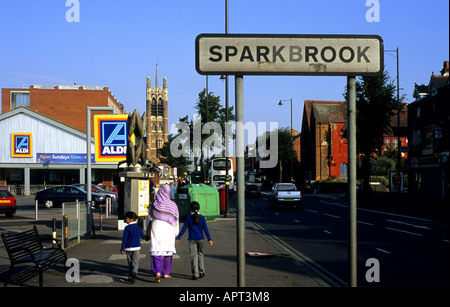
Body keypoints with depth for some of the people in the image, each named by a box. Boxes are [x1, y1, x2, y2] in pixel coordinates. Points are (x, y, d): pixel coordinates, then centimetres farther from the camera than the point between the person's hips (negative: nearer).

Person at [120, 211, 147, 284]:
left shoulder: (127, 228, -7)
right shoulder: (138, 227, 2)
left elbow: (124, 239, -9)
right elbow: (143, 236, 12)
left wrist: (122, 249, -6)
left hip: (128, 248, -1)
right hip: (136, 247, 1)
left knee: (130, 263, 13)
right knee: (135, 262, -1)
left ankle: (130, 276, 15)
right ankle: (134, 272, -28)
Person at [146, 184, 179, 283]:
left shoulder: (154, 205, -1)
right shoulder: (173, 205, 0)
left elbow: (149, 219, 3)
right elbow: (176, 221, 5)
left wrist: (148, 233, 12)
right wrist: (176, 234, 14)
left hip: (156, 231, -1)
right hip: (169, 231, 1)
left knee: (156, 252, -4)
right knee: (168, 251, 16)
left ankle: (157, 272, -22)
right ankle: (166, 273, 23)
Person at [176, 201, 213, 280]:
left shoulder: (188, 218, -4)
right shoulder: (202, 218, -2)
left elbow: (184, 229, -3)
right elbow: (205, 229, -4)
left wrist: (178, 238, 4)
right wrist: (209, 239, -1)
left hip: (192, 240, -1)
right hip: (200, 239, 1)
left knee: (193, 256, 1)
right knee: (200, 254, 18)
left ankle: (195, 274, -4)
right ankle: (201, 272, 21)